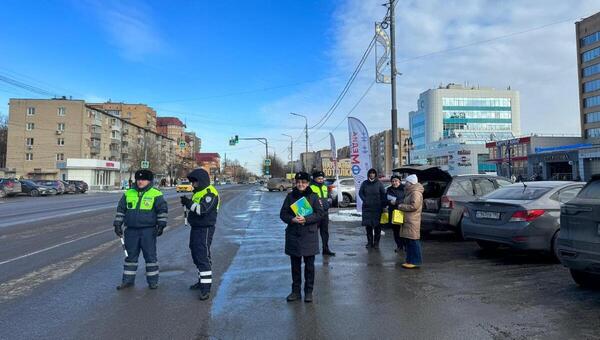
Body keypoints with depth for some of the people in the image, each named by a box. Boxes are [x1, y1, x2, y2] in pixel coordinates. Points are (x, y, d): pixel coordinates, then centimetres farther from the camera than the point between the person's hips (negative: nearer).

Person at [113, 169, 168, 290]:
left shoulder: (156, 194, -4)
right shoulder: (128, 193, 8)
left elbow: (163, 210, -4)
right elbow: (120, 209, 14)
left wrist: (161, 225, -10)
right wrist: (117, 224, 8)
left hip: (148, 231, -4)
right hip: (131, 231, 4)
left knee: (150, 256, 3)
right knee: (130, 256, 12)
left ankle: (153, 281, 14)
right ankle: (128, 280, 24)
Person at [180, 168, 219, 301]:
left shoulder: (210, 193, -16)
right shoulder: (198, 192, 15)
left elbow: (203, 210, -27)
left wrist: (189, 203, -20)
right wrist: (187, 203, 0)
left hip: (205, 229, -10)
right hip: (195, 228, 10)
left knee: (203, 257, -11)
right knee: (196, 255, 18)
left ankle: (206, 288, -9)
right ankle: (202, 281, 31)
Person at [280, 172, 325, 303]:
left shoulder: (313, 197, -1)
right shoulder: (290, 196, 4)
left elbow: (320, 213, -5)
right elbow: (283, 213, 4)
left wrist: (306, 219, -18)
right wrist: (292, 219, -16)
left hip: (309, 235, -2)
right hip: (293, 234, 2)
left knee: (309, 265, 6)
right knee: (295, 264, 11)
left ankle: (308, 292, 17)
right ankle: (296, 291, 22)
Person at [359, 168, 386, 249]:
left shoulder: (379, 183, 1)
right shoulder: (365, 183, 5)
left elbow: (383, 194, 1)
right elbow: (360, 192, 11)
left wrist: (383, 205, -5)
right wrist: (364, 200, -3)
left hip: (377, 208, -2)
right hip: (367, 207, 2)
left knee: (377, 226, 0)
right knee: (368, 225, 5)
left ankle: (376, 243, 9)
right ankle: (369, 242, 15)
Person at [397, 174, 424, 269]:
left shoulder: (416, 193, -13)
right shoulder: (410, 192, 19)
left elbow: (414, 206, -21)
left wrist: (402, 206, -13)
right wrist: (401, 204, 13)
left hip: (412, 221, -10)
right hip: (407, 220, 10)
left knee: (413, 241, -7)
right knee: (407, 241, 12)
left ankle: (415, 261, -2)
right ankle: (410, 260, 20)